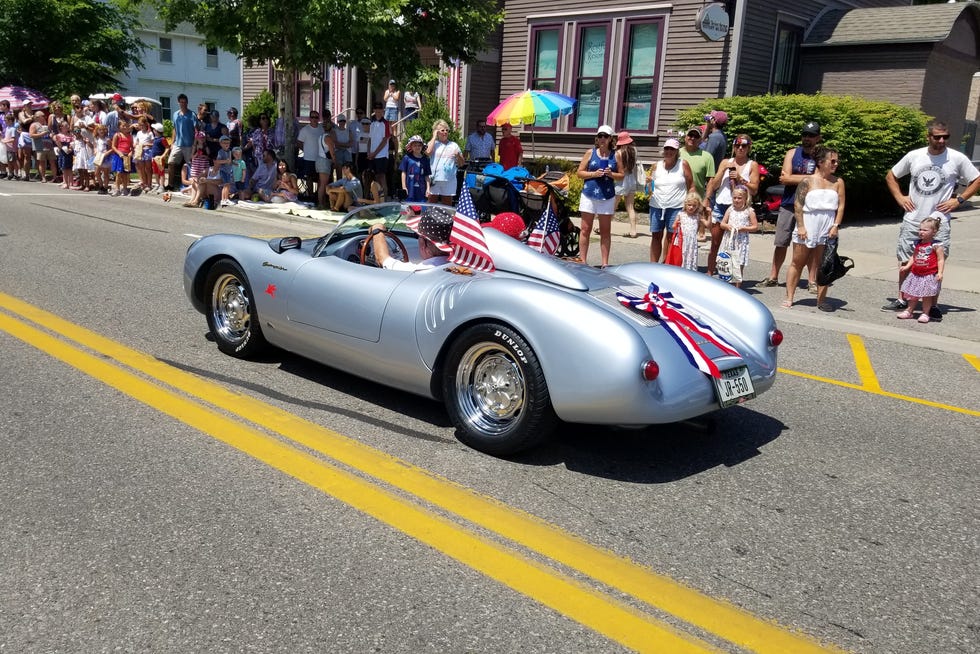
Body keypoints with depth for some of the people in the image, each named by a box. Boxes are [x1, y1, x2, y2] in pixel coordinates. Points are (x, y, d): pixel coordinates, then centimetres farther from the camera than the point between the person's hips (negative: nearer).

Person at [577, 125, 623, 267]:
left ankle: (605, 262, 8)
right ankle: (583, 260, 7)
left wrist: (611, 174, -11)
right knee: (585, 229, 1)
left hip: (607, 196, 1)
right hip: (589, 195, 0)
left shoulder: (615, 156, 6)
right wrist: (594, 174, -11)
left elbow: (622, 175, 9)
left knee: (606, 231, 4)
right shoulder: (590, 153, 5)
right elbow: (580, 172, 4)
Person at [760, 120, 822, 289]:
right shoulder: (792, 153, 7)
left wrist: (792, 178, -9)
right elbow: (784, 178, -4)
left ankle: (812, 280, 10)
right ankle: (773, 277, 17)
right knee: (781, 243, 8)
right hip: (788, 205, 2)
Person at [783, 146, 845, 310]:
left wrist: (836, 226, -5)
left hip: (827, 230, 3)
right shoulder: (807, 181, -2)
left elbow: (841, 206, 6)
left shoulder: (838, 182, 8)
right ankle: (789, 297, 8)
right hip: (807, 227, -3)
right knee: (797, 262, 4)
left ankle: (821, 299, 11)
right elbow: (798, 204, -6)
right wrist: (800, 226, -12)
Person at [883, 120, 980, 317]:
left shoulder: (957, 159, -3)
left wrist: (958, 200, -4)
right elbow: (891, 176, 16)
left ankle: (934, 305, 9)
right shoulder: (914, 156, 3)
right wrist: (900, 198, 4)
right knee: (905, 262, 9)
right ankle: (901, 300, 22)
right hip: (911, 221, 3)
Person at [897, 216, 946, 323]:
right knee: (912, 294, 14)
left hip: (929, 275, -6)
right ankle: (909, 311, 26)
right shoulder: (917, 244, 6)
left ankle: (925, 313, 14)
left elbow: (941, 259, -12)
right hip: (916, 274, 6)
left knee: (927, 295, 4)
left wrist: (940, 272, -20)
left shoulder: (936, 245, -12)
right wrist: (907, 266, 4)